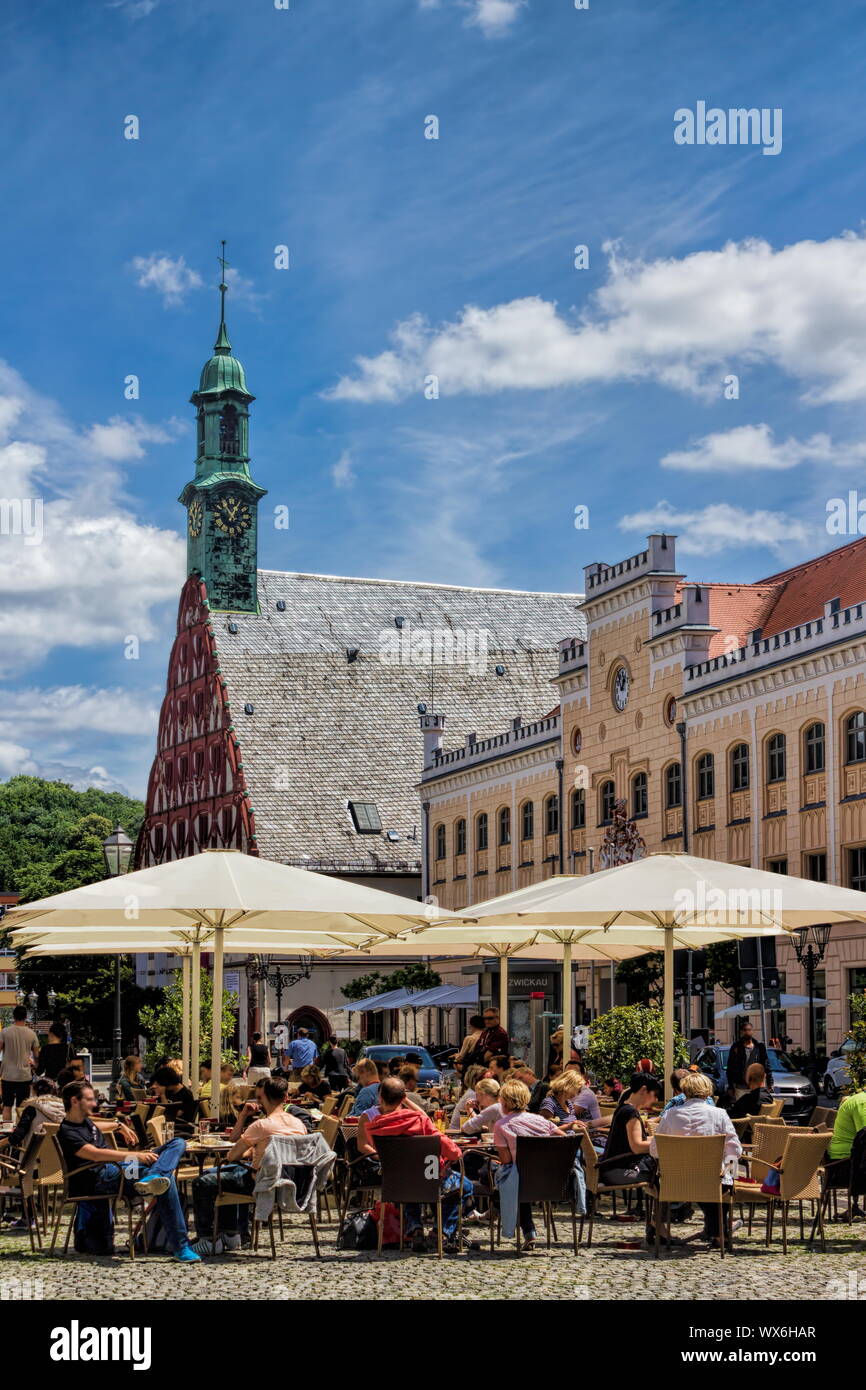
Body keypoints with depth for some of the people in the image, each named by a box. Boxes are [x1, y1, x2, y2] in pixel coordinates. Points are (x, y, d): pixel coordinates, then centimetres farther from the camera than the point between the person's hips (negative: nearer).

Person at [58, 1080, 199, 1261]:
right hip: (102, 1176, -11)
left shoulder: (86, 1121, 23)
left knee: (178, 1144, -6)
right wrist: (135, 1156, -30)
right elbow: (95, 1154, -26)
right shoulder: (66, 1132, -10)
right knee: (168, 1180, -32)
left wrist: (120, 1126, 41)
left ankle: (151, 1178, -39)